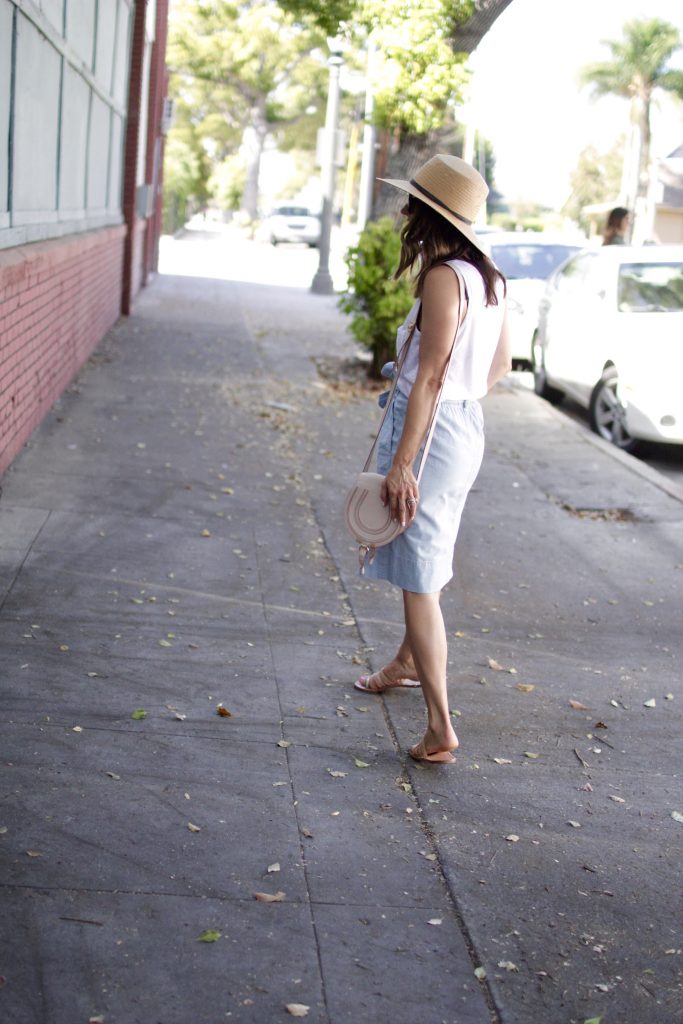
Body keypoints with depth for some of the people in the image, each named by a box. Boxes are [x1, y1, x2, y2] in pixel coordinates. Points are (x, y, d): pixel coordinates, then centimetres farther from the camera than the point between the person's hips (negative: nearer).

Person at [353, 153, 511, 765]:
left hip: (431, 431, -9)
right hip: (469, 428, 9)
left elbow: (430, 377, -22)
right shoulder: (490, 279, 8)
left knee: (418, 579, -4)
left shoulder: (443, 277, -18)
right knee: (426, 562, 27)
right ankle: (409, 662, 49)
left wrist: (401, 464, -21)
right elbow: (501, 364, 16)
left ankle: (441, 730, -2)